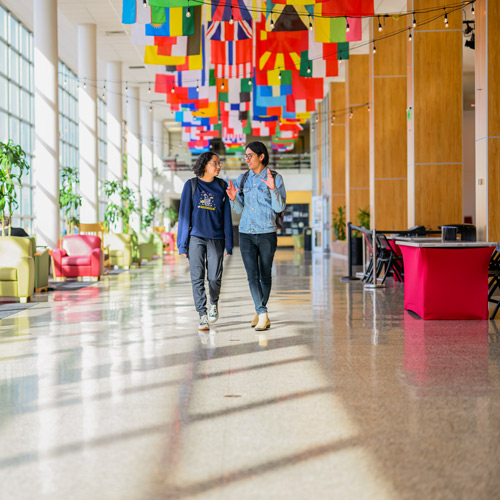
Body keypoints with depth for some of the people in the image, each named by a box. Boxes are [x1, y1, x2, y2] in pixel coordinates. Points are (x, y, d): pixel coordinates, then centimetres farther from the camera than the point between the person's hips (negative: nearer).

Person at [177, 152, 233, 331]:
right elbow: (184, 214, 3)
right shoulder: (191, 185, 3)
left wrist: (229, 244, 5)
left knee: (214, 277, -2)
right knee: (197, 278, -5)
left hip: (216, 238, 1)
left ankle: (214, 303, 28)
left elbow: (226, 216, 9)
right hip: (196, 237, -1)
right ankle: (202, 316, 2)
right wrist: (182, 243, -1)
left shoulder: (222, 186, 8)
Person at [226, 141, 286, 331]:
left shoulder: (275, 178, -3)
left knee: (265, 275, 6)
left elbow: (279, 208, -8)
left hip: (267, 233, -3)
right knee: (252, 276, -6)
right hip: (246, 233, 3)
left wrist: (273, 188, -23)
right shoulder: (242, 179, 8)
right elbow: (239, 209, 11)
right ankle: (263, 315, -6)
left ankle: (259, 311, 23)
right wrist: (233, 199, -10)